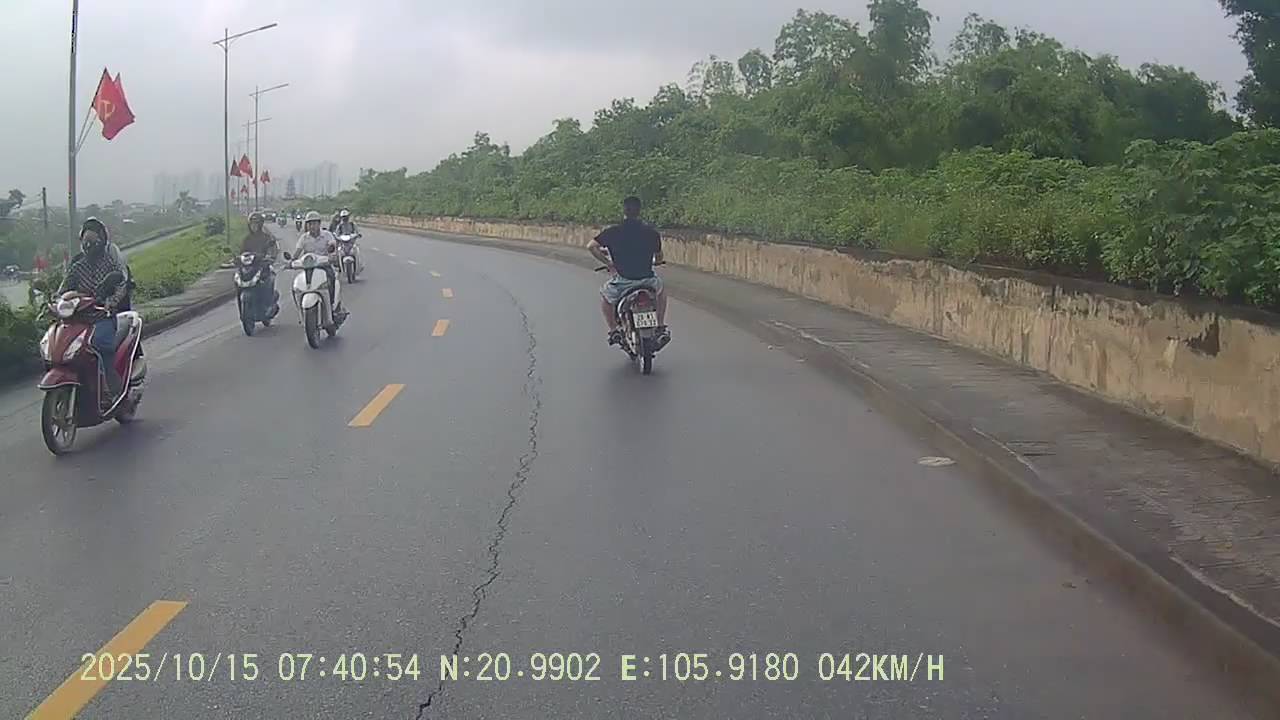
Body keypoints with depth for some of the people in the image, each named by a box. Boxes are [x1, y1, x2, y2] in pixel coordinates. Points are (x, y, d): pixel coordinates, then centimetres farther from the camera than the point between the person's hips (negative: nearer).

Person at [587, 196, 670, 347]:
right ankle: (661, 328, 28)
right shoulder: (651, 232, 0)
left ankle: (614, 331, 17)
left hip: (623, 280, -1)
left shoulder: (613, 232, -4)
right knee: (661, 289, 34)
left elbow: (591, 246, -10)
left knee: (605, 295, 28)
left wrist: (608, 263, 2)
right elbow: (659, 258, 7)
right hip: (647, 280, 2)